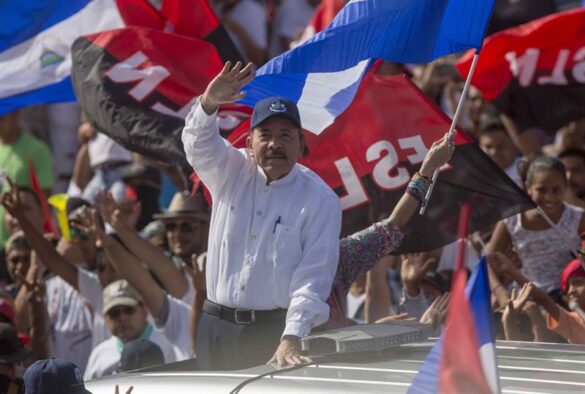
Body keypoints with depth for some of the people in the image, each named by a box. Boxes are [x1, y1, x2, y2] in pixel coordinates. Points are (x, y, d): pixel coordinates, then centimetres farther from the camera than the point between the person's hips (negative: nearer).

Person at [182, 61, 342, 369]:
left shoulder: (320, 199, -3)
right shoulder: (231, 173, 9)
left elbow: (313, 277, -10)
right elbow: (198, 143, -9)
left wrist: (291, 339, -21)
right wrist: (209, 102, -31)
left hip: (276, 331, -3)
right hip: (216, 328, 3)